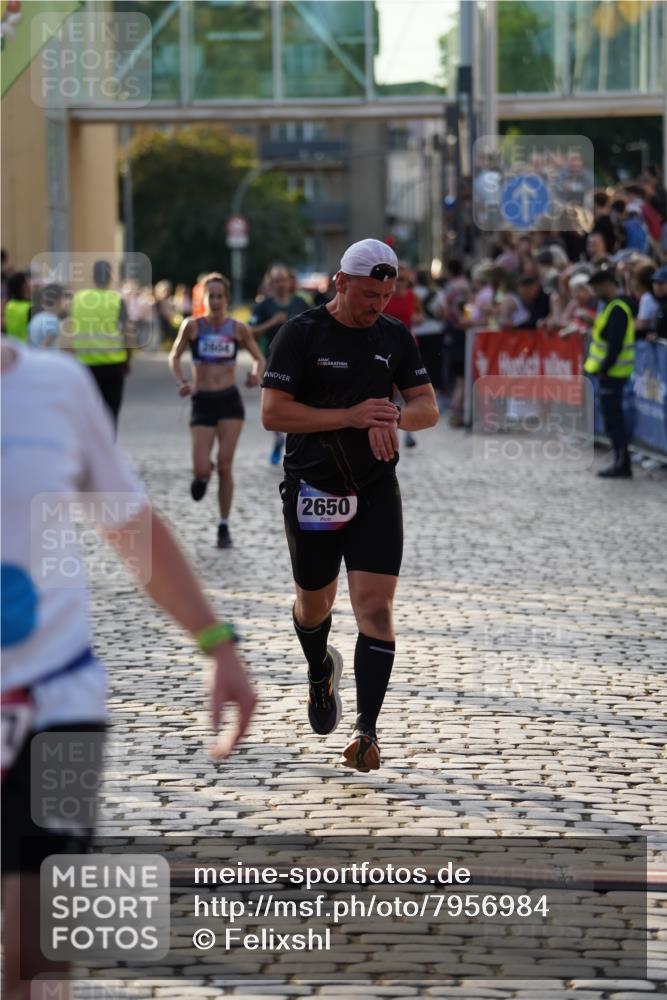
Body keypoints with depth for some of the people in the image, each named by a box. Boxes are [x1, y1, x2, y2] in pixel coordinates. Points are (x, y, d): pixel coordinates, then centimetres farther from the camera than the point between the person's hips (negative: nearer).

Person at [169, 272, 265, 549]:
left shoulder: (237, 329, 0)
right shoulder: (192, 326, -3)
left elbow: (259, 358, 11)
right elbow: (174, 356, 8)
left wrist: (257, 375, -11)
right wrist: (181, 382, -9)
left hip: (230, 401, 0)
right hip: (202, 402, 0)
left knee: (225, 466, -5)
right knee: (201, 470, -9)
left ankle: (224, 526, 8)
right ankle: (201, 476, 31)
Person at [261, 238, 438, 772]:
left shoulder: (395, 337, 5)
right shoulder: (301, 334, -8)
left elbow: (429, 408, 7)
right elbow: (273, 413, -13)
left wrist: (393, 416, -17)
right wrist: (350, 416, -20)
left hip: (376, 490, 2)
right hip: (312, 490, -2)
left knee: (376, 607, -11)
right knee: (314, 601, 13)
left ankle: (367, 729, -8)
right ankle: (321, 673, 47)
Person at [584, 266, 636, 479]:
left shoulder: (617, 309, -17)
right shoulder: (612, 306, 15)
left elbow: (615, 343, -23)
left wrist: (605, 368, -21)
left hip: (613, 373, -10)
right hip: (609, 371, 10)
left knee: (612, 417, -7)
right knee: (613, 416, 13)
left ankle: (622, 463, -5)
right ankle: (621, 462, 17)